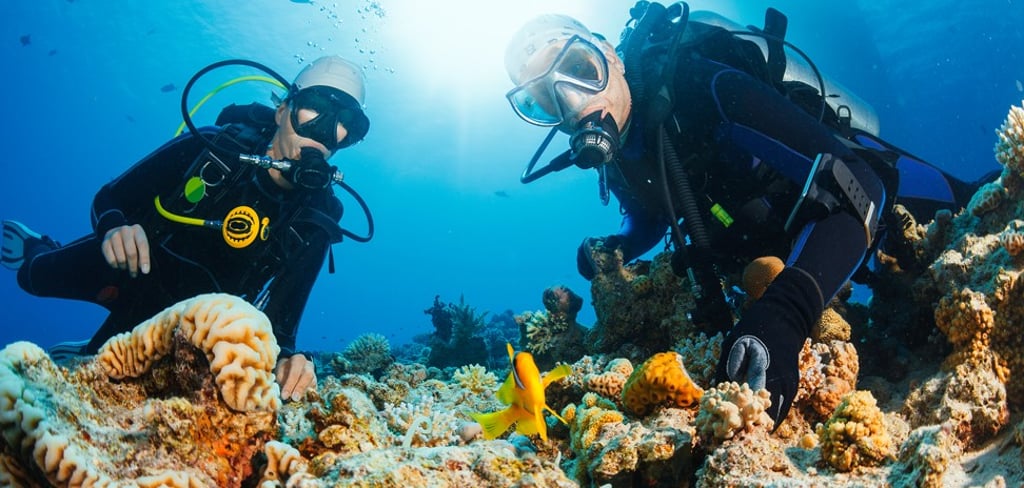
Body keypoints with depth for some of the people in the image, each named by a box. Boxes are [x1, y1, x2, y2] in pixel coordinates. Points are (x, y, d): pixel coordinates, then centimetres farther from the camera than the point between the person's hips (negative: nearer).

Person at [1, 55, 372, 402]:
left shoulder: (311, 224, -23)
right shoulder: (213, 146, -24)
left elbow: (278, 318, -22)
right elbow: (108, 199, -14)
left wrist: (287, 357, -44)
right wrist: (114, 229, -37)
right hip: (119, 266, 1)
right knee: (36, 274, 21)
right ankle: (36, 250, 56)